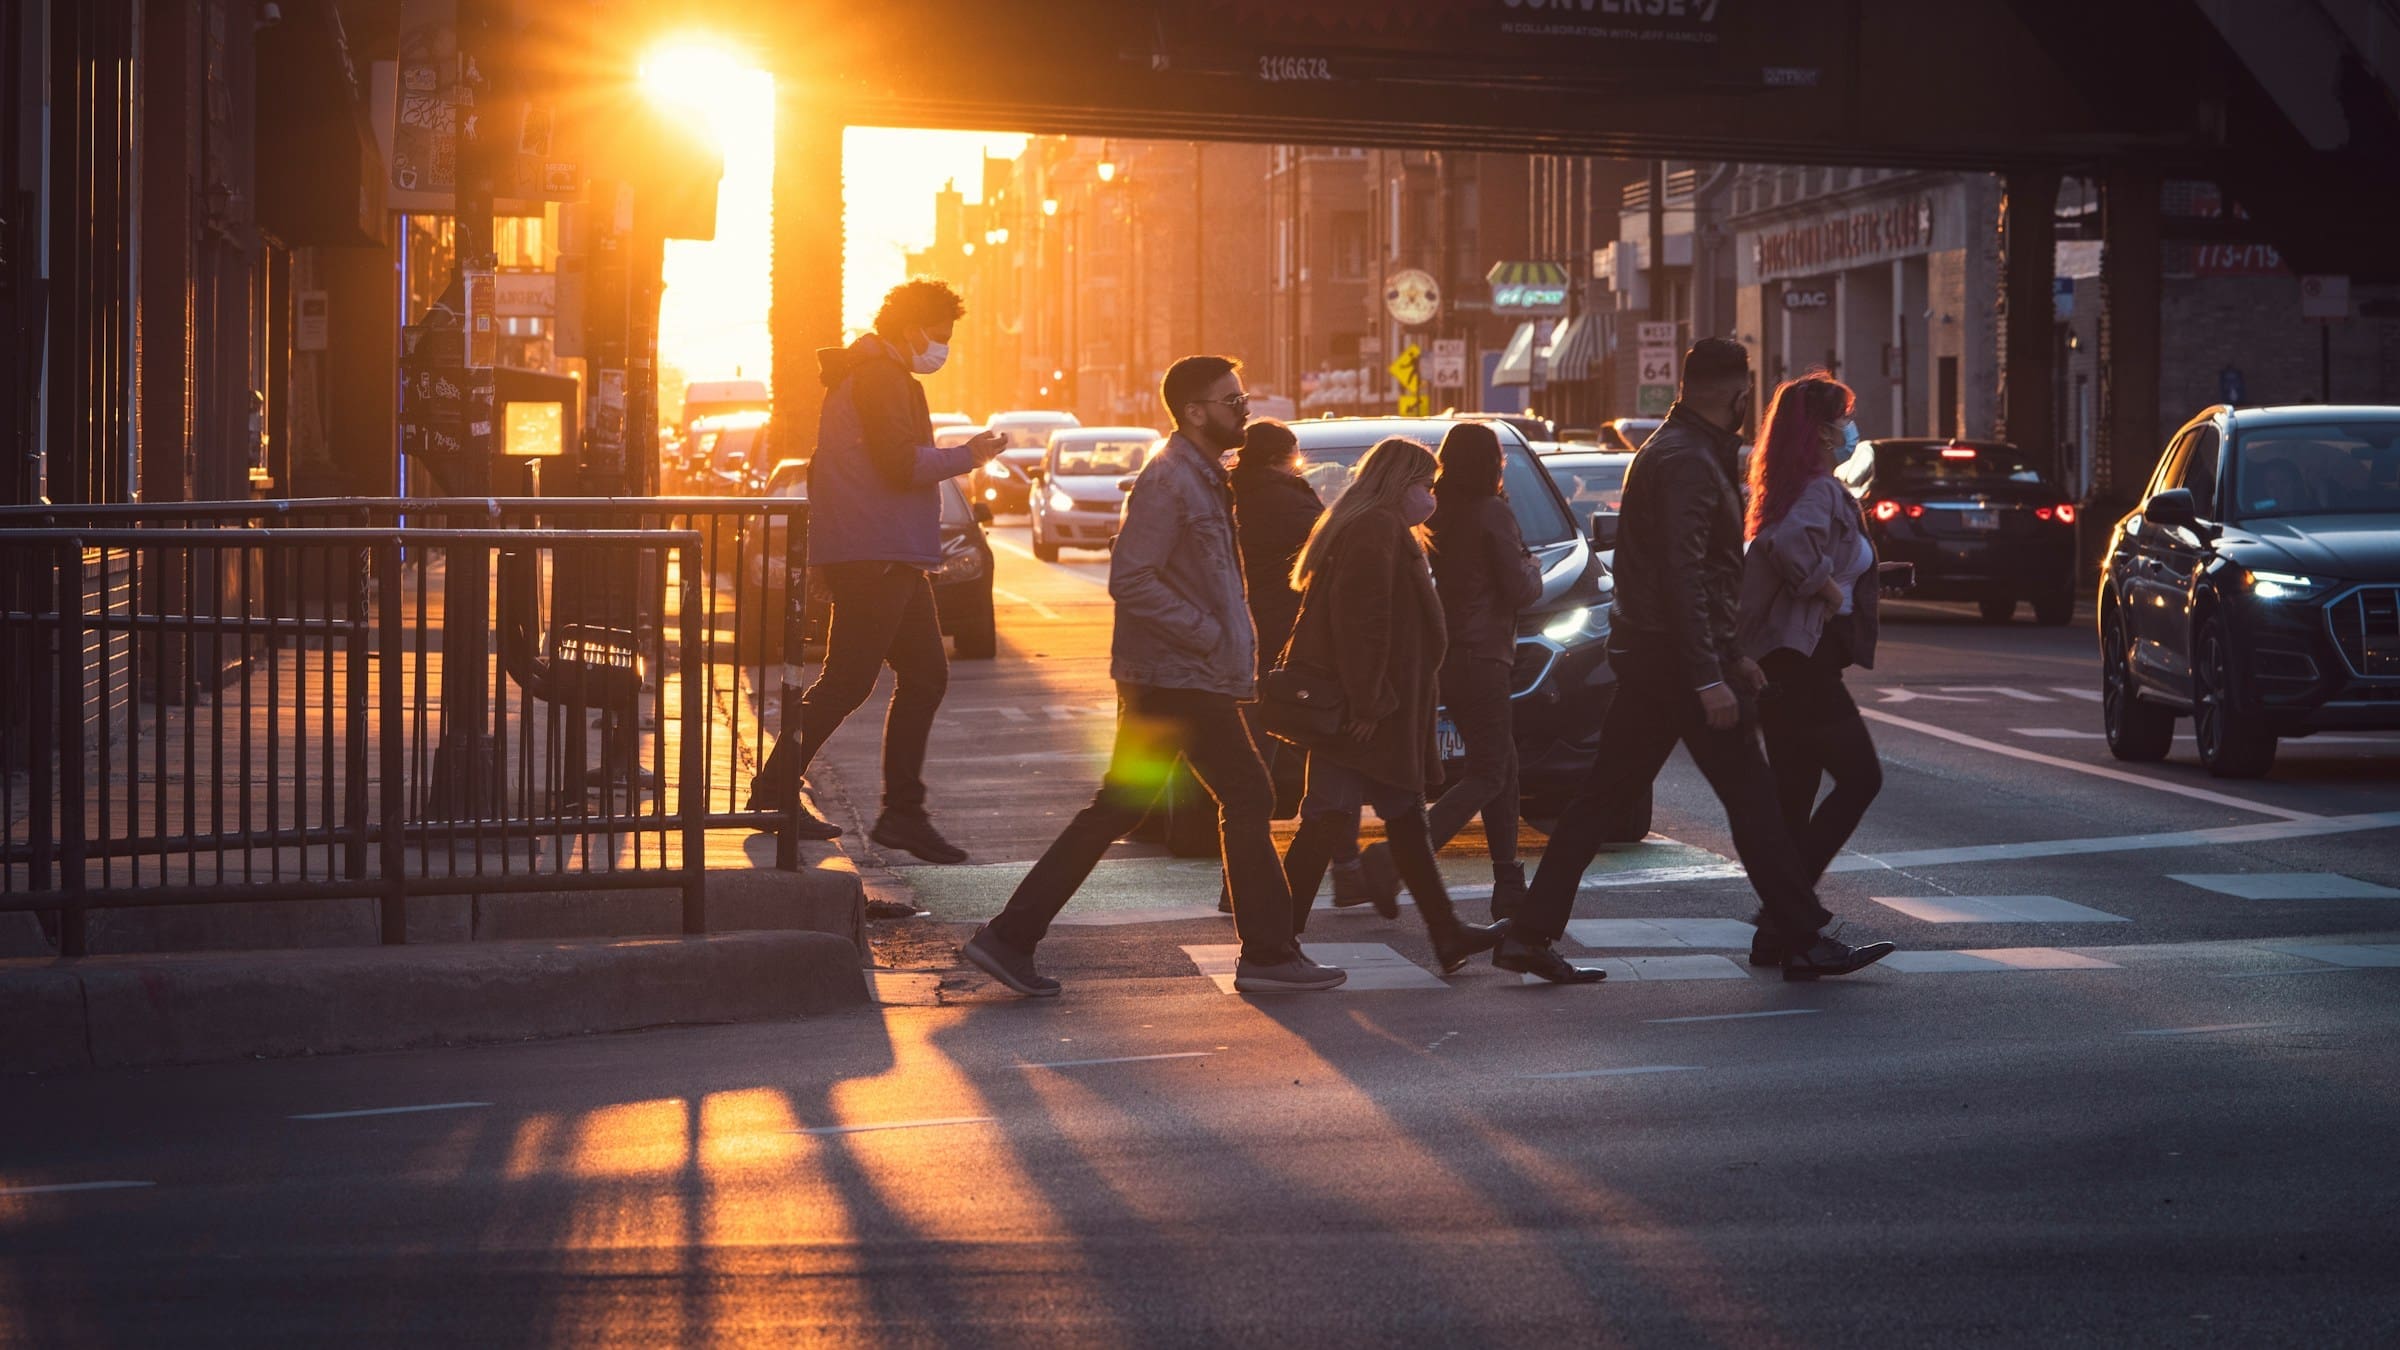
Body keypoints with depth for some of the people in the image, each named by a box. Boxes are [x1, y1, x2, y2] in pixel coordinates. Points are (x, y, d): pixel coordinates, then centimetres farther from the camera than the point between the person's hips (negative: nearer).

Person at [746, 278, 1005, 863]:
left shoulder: (878, 374, 22)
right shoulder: (880, 377, -12)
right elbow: (903, 463, -21)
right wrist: (968, 456, -9)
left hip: (892, 558, 11)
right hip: (875, 556, -11)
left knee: (924, 677, 7)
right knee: (846, 682, -7)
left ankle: (902, 813, 7)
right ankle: (775, 791, 1)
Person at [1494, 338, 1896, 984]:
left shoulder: (1672, 449, 19)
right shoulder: (1689, 462, -15)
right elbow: (1683, 577, -22)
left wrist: (1730, 655, 25)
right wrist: (1710, 678, -24)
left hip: (1646, 657, 10)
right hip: (1676, 657, -10)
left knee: (1605, 796, 9)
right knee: (1751, 797, -4)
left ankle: (1529, 934, 8)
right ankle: (1802, 939, 0)